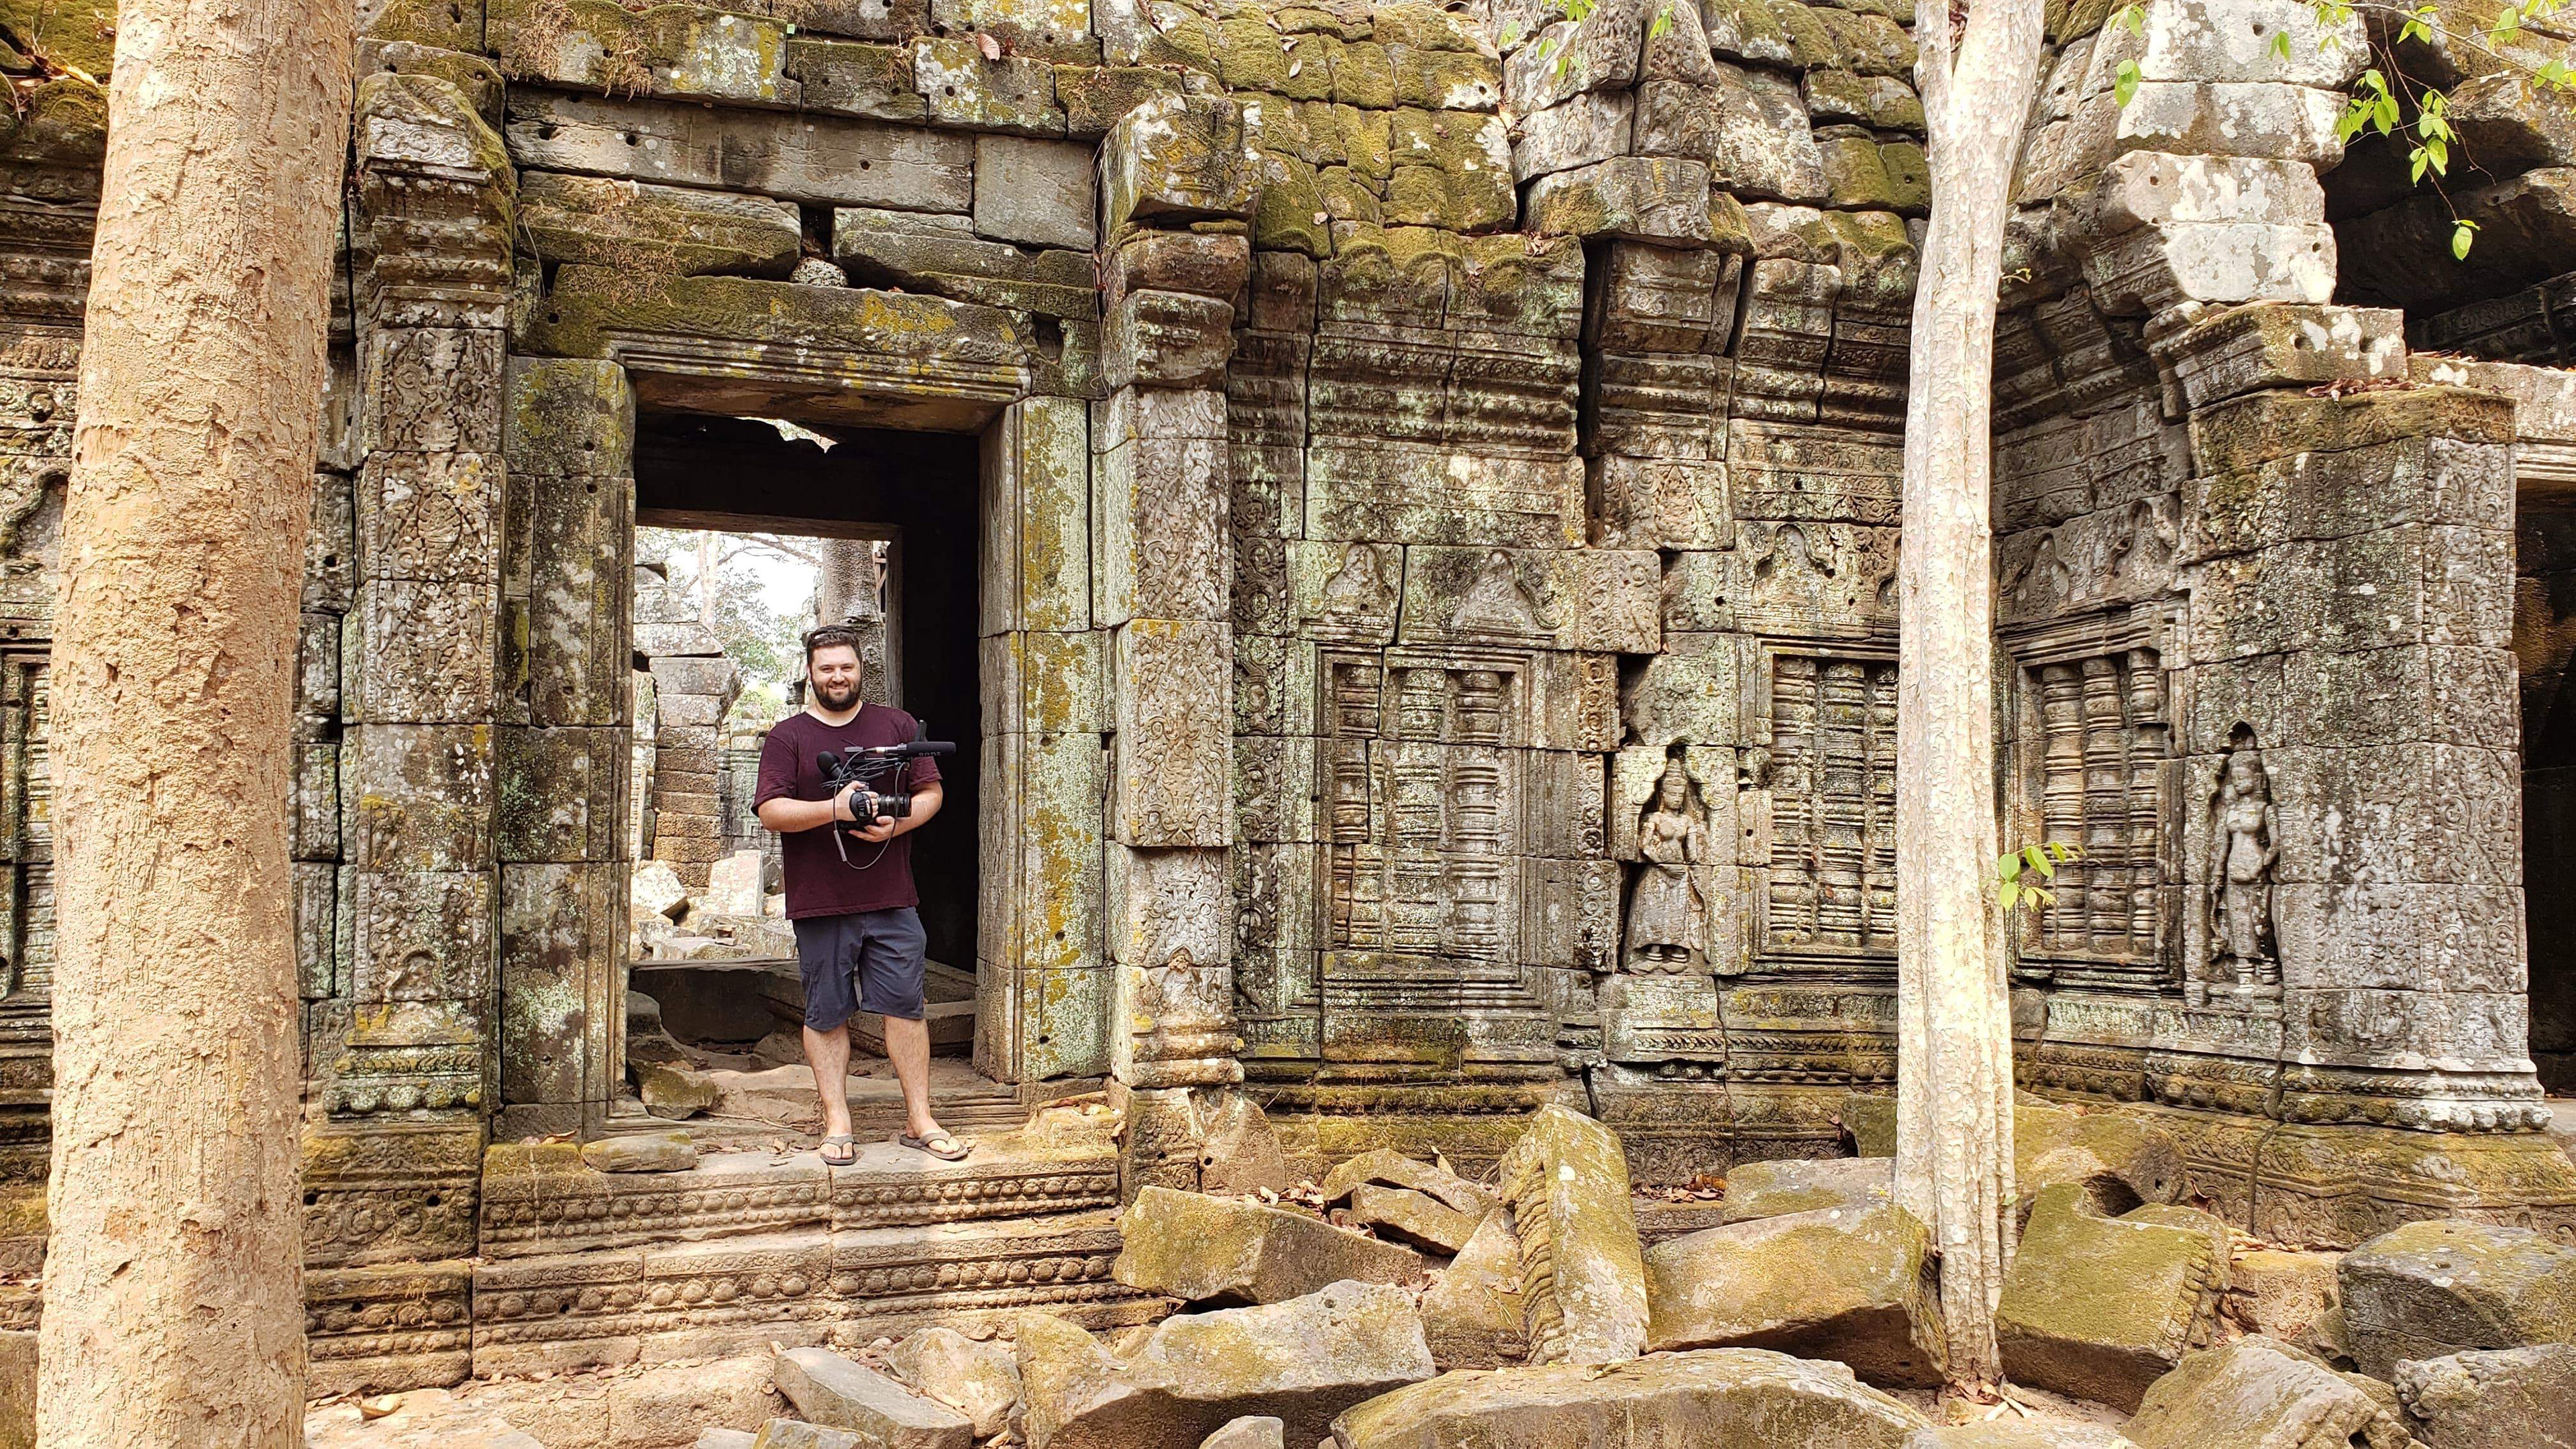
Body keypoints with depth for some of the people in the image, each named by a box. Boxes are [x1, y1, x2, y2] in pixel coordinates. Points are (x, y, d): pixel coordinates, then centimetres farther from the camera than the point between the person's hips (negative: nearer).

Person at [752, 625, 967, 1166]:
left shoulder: (897, 726, 11)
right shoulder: (787, 737, 4)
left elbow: (931, 791, 11)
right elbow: (770, 811, -5)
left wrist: (898, 822, -9)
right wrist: (835, 808, -20)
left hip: (892, 899, 1)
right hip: (819, 903, -1)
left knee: (905, 1007, 2)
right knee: (827, 1015, 5)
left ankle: (919, 1121, 10)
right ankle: (837, 1125, 14)